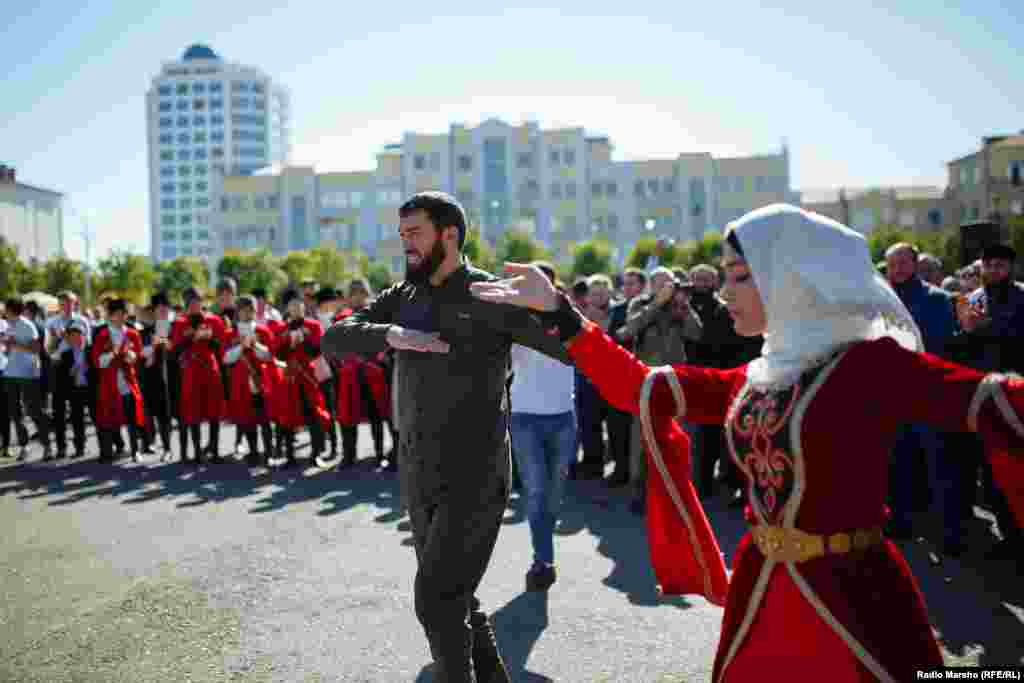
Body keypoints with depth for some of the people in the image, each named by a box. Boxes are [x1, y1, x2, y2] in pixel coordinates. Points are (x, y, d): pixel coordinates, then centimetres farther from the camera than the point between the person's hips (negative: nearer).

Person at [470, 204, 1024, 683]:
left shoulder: (872, 363, -12)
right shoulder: (751, 382, 7)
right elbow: (638, 386, 9)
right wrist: (556, 311, 8)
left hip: (855, 601, -6)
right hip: (759, 598, 6)